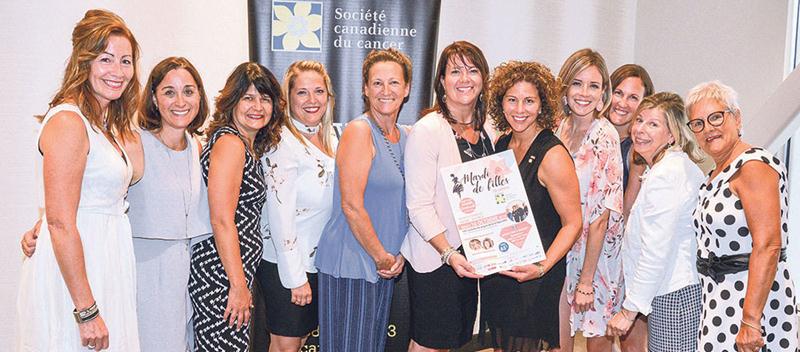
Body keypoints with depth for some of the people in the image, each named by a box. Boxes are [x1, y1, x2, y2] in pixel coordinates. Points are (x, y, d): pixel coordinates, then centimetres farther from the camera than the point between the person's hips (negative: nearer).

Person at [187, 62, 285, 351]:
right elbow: (221, 221, -20)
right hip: (221, 274, -10)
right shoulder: (229, 142, -14)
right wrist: (238, 284, -19)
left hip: (235, 271, 10)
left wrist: (242, 281, 12)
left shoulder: (248, 146, 14)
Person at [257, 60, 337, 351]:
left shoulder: (330, 138, 6)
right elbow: (279, 215, -20)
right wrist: (296, 277, -18)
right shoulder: (282, 143, -19)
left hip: (320, 260, 7)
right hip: (284, 263, -7)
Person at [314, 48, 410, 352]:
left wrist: (398, 255, 4)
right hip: (351, 263, -8)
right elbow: (351, 206, -18)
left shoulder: (403, 137, 11)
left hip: (386, 266, 8)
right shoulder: (358, 131, -13)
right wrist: (382, 257, -11)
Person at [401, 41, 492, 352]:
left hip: (471, 257, 7)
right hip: (434, 257, -7)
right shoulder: (427, 130, -14)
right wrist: (448, 254, -25)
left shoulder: (484, 131, 8)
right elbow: (419, 206, -17)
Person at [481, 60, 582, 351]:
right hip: (495, 271, 7)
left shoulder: (552, 155, -16)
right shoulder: (502, 145, 5)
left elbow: (572, 223, -14)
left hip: (534, 282, -7)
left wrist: (543, 267, -27)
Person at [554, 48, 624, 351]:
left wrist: (586, 280, -16)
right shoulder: (558, 129, 0)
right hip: (559, 250, 5)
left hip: (596, 251, -4)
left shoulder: (605, 137, -16)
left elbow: (601, 216, -16)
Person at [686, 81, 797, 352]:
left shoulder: (753, 165, -15)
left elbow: (768, 246, -23)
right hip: (719, 298, 9)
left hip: (752, 297, -9)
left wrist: (750, 321, -26)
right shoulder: (716, 174, 14)